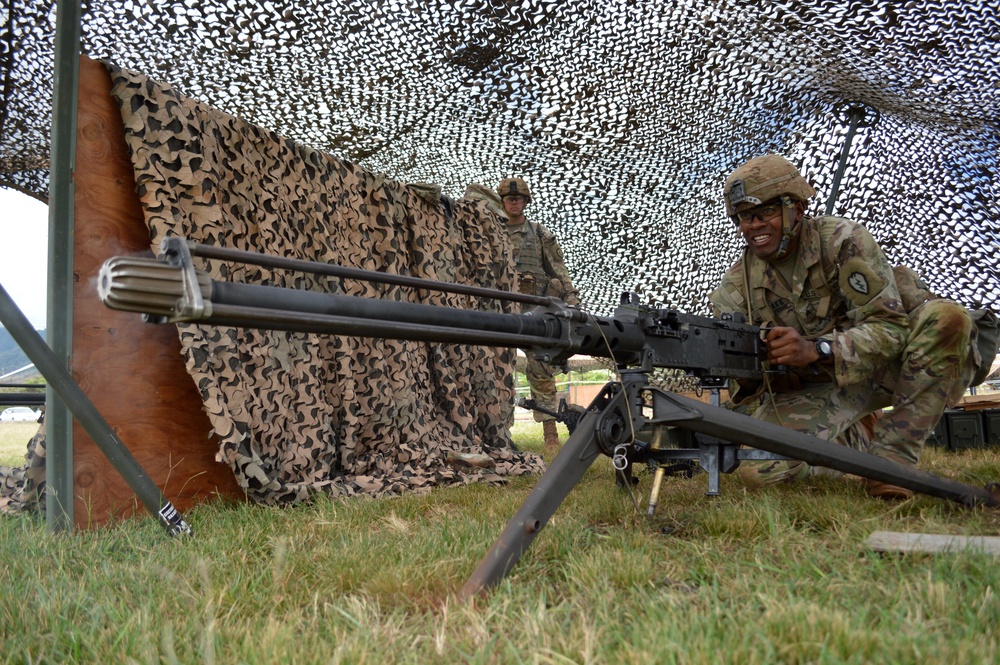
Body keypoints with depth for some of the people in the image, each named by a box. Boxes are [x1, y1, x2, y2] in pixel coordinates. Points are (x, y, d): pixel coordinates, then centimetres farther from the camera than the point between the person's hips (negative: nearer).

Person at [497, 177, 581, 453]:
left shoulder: (540, 234, 10)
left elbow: (558, 269, 8)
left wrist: (571, 298, -1)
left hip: (534, 309, -2)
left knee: (540, 372, -5)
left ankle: (550, 433, -2)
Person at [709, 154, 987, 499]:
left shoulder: (843, 240, -16)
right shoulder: (737, 285, -6)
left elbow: (890, 327, -23)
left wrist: (816, 350, -40)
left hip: (876, 366, -2)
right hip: (813, 390, 2)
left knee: (946, 318, -30)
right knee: (755, 467, -23)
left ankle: (891, 455, -22)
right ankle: (860, 441, 8)